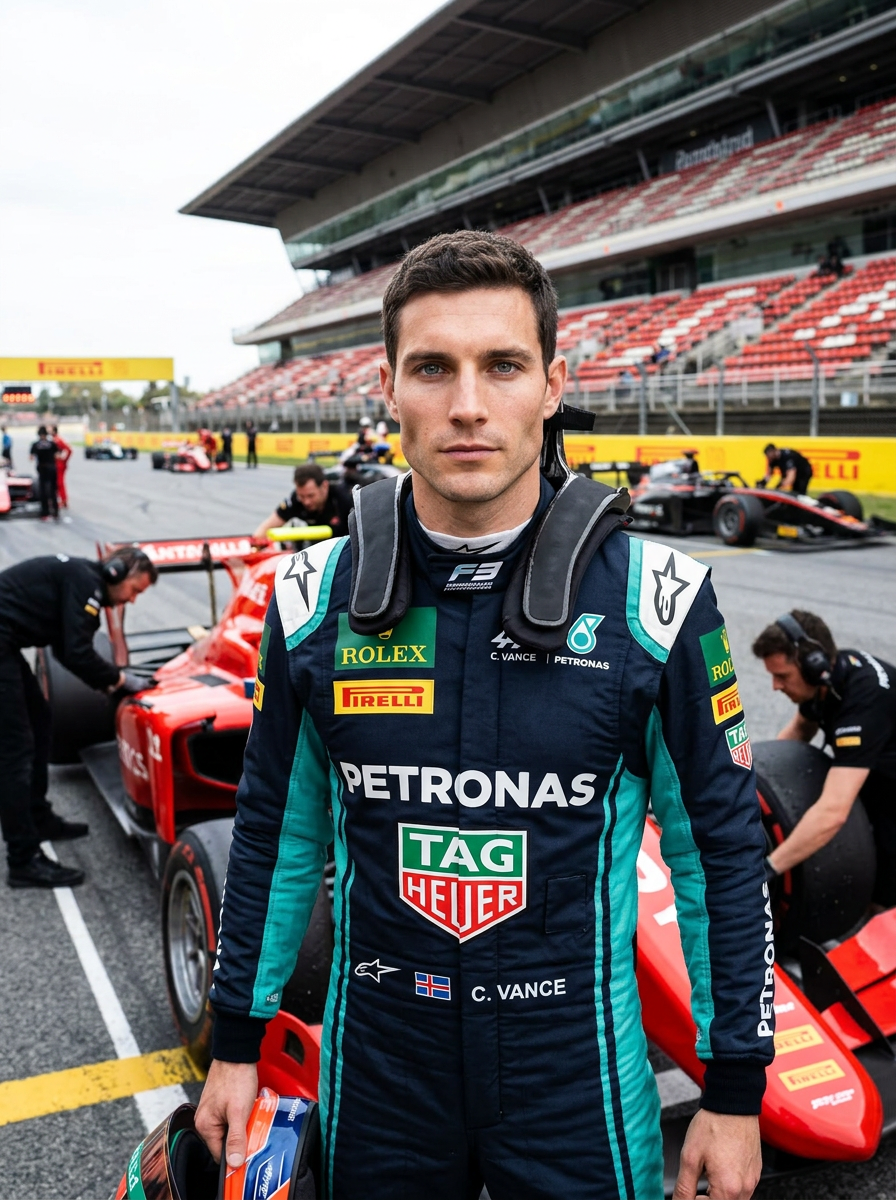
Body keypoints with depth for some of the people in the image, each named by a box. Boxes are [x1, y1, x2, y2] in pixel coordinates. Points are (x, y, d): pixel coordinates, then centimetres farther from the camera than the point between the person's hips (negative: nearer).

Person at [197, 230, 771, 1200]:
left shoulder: (654, 601, -15)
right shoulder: (313, 599, -8)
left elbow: (721, 846, -5)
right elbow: (276, 830, 3)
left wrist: (734, 1092, 0)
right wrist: (236, 1043, 9)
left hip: (578, 1077, -2)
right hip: (376, 1071, 2)